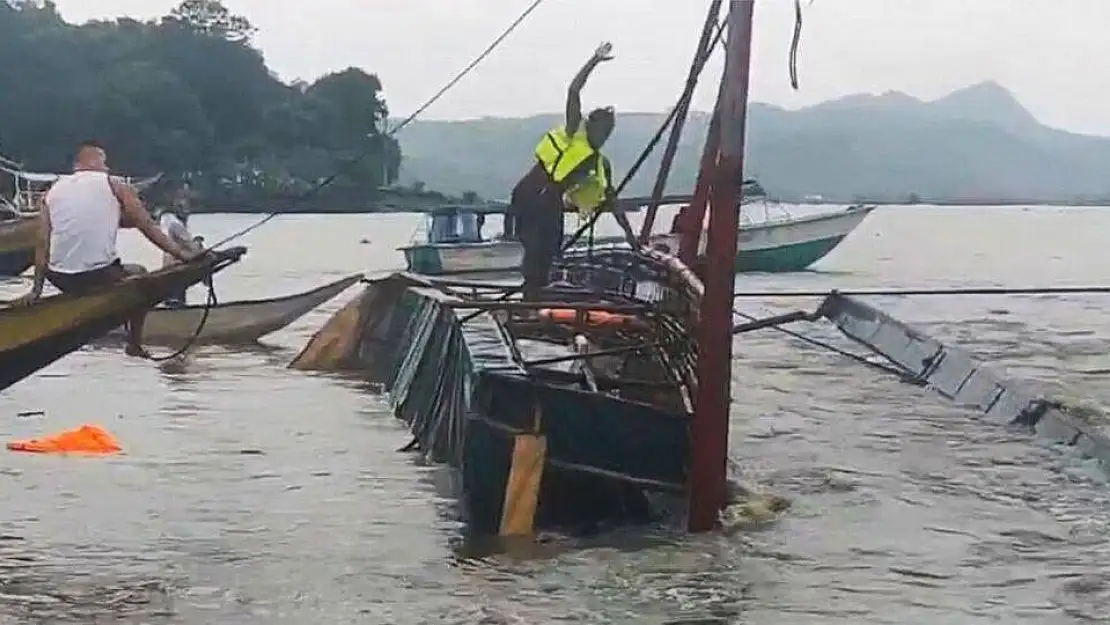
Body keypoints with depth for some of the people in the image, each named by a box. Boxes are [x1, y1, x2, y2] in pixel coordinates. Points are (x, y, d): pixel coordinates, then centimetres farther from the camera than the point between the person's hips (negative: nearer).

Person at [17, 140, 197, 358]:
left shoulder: (54, 190, 11)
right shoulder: (113, 185, 3)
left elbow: (42, 242, 7)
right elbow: (148, 227, 1)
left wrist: (36, 289, 9)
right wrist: (179, 252, 8)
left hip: (60, 280, 4)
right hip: (100, 278, -4)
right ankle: (134, 344, 25)